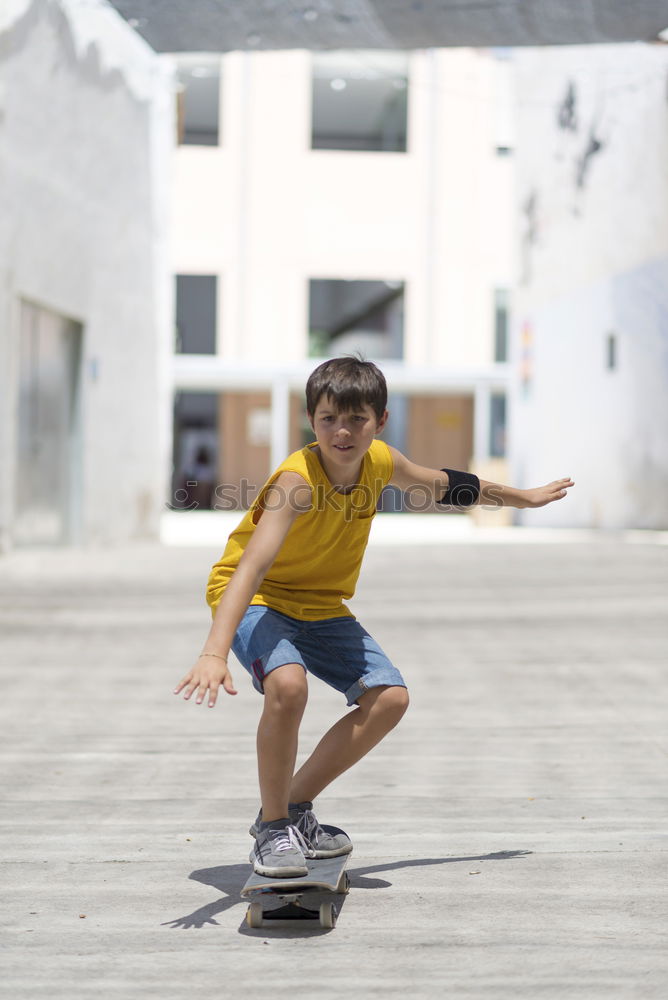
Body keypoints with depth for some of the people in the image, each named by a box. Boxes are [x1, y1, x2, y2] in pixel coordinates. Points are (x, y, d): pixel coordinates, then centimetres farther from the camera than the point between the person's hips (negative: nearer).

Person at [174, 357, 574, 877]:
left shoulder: (380, 461, -10)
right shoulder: (297, 480, -31)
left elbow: (442, 484, 12)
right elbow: (250, 567, -43)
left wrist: (523, 498, 26)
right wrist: (214, 653, -56)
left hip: (321, 608, 7)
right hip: (254, 600, -7)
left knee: (389, 697, -7)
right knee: (288, 685, -34)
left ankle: (295, 806, 7)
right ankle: (273, 829, -14)